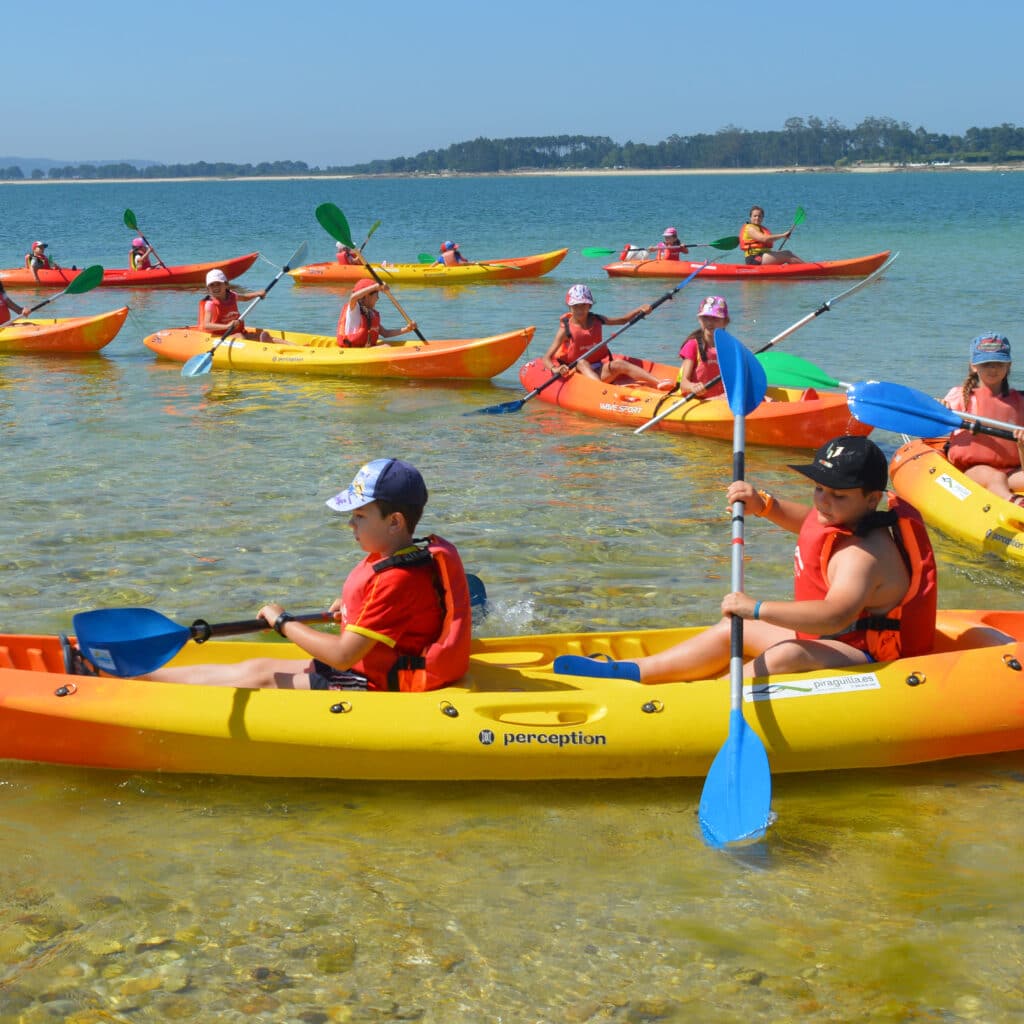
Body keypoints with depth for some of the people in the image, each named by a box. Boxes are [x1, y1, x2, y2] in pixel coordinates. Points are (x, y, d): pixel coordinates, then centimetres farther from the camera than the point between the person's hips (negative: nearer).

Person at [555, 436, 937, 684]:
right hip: (822, 637, 11)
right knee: (731, 630, 10)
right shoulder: (838, 516, 4)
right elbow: (805, 522, 27)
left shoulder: (862, 555, -28)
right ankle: (626, 673, 3)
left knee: (786, 656, -38)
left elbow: (835, 615, -45)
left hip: (865, 658, -11)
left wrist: (759, 609, -51)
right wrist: (764, 504, 7)